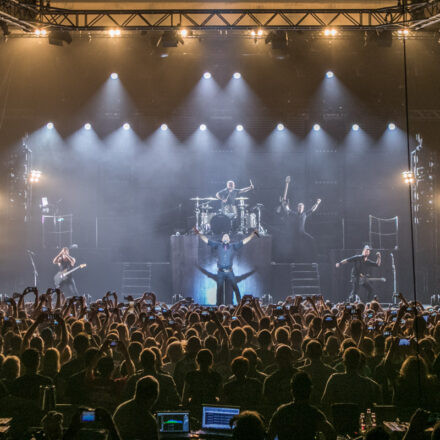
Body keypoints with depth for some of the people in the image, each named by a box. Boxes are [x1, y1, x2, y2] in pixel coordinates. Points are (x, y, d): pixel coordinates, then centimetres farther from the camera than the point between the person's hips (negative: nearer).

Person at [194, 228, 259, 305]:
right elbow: (206, 240, 7)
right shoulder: (218, 245, 9)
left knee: (235, 288, -7)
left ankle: (240, 303, -1)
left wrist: (252, 235, -2)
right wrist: (199, 233, -1)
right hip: (220, 272, 0)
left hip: (229, 272, 0)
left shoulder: (233, 246, 9)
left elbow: (244, 241, 7)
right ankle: (219, 306, 10)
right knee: (219, 289, 3)